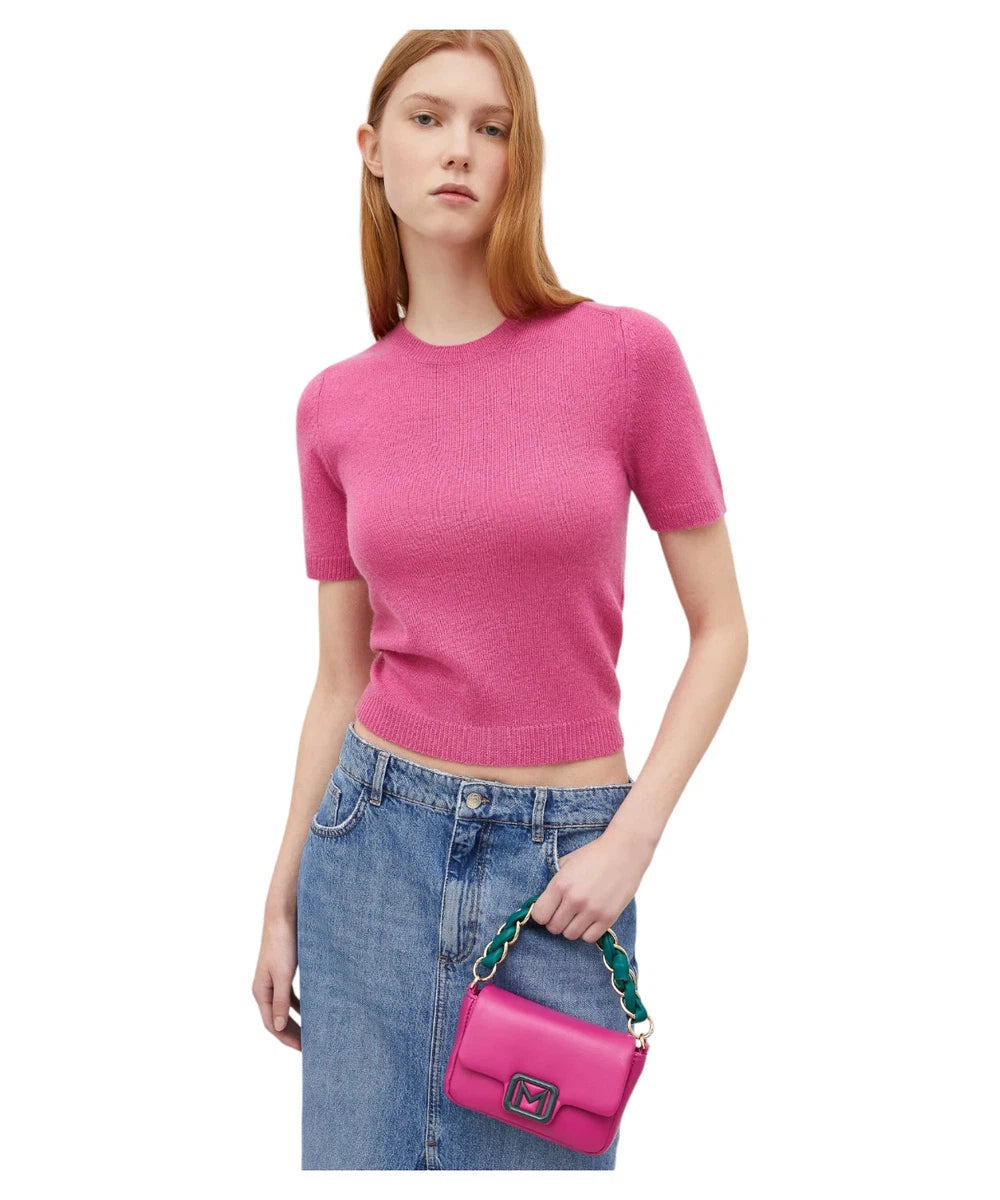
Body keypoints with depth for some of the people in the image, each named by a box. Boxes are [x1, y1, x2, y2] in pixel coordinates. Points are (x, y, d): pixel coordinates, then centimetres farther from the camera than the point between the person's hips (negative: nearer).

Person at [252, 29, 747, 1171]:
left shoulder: (626, 352, -7)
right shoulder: (333, 405, 1)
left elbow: (721, 627, -2)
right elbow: (339, 679, 7)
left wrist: (632, 837, -10)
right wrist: (281, 899, 9)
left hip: (563, 857, -2)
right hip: (377, 834, 2)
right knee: (355, 1156, 13)